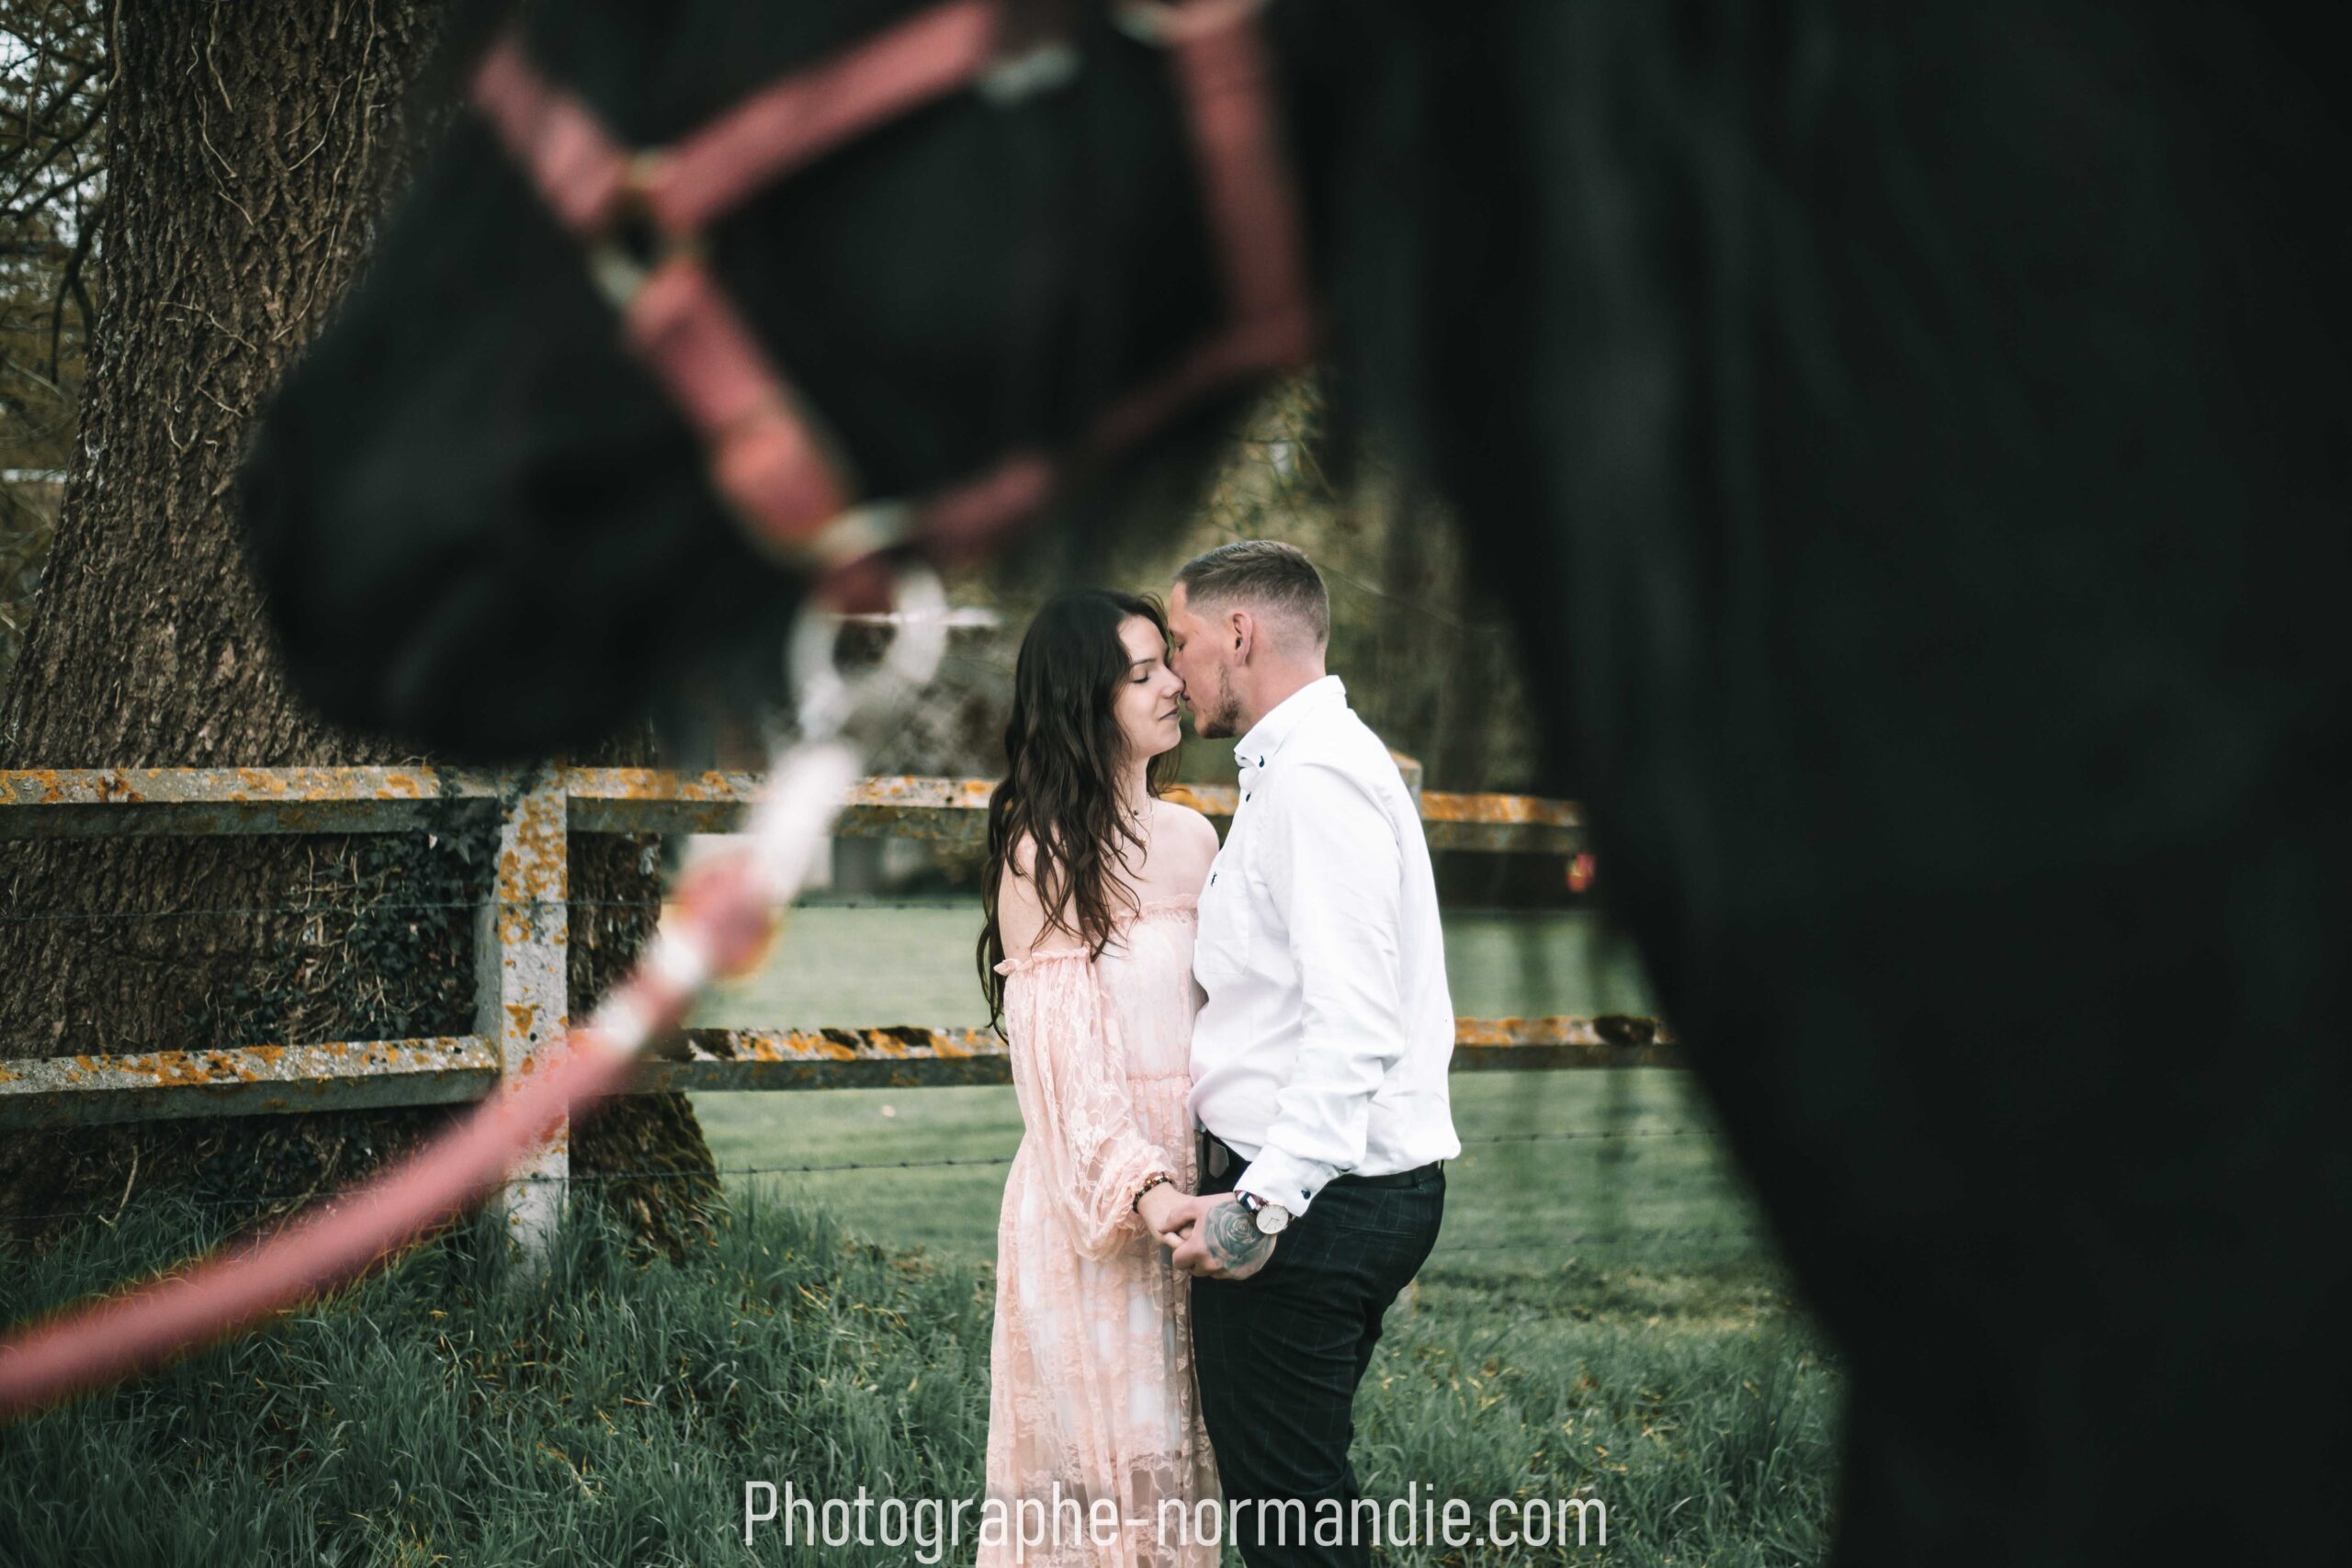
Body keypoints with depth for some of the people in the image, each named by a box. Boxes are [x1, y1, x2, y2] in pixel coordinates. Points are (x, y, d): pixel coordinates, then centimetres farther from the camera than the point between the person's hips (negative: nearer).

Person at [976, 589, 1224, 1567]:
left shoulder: (1191, 840, 12)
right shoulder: (1042, 854, -7)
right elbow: (1064, 1057, -14)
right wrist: (1148, 1192, -27)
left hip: (1191, 1177, 6)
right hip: (1090, 1187, -6)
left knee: (1182, 1445, 8)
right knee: (1097, 1454, -1)